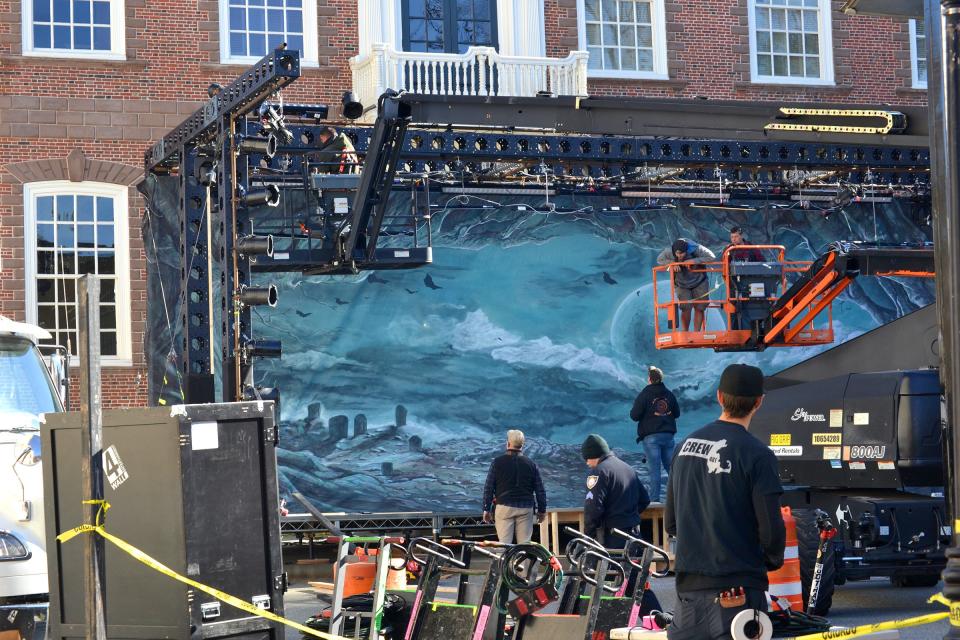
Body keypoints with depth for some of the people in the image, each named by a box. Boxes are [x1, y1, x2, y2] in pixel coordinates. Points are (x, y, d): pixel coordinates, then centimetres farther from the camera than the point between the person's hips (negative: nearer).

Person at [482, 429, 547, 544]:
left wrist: (486, 509, 6)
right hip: (526, 508, 2)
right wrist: (542, 510, 16)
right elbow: (540, 490, 6)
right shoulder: (531, 464, 5)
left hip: (504, 507, -2)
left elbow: (488, 487, 0)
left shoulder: (498, 462, 0)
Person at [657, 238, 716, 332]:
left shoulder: (696, 249, -27)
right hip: (682, 285, 0)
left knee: (699, 309, -1)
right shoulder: (669, 252, -22)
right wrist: (672, 263, -25)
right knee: (686, 309, -11)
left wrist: (693, 261, -33)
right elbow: (659, 259, -5)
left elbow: (712, 257, -24)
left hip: (699, 283, 0)